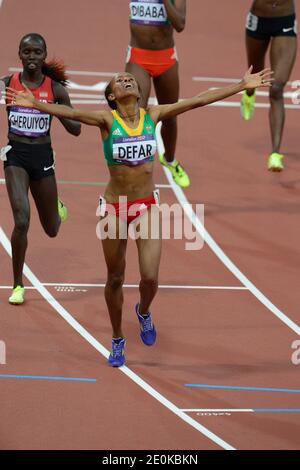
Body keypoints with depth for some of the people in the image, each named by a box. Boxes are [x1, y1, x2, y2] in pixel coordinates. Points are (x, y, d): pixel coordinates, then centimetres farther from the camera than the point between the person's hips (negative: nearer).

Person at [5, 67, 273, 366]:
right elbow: (72, 114, -26)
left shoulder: (153, 116, -2)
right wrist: (35, 104, -42)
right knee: (115, 278, 10)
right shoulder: (107, 120, -10)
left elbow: (199, 100, -3)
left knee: (150, 278, -7)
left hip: (147, 207, 2)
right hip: (114, 208, -2)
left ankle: (143, 312, 29)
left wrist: (243, 85, -3)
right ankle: (117, 340, 31)